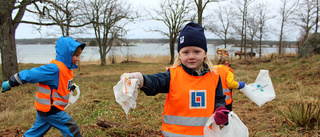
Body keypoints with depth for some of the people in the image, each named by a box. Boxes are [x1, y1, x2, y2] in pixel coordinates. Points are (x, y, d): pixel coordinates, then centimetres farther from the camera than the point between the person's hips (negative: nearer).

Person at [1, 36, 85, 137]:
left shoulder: (66, 67, 3)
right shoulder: (54, 69, -27)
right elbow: (29, 74, -22)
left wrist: (69, 86, 9)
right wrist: (9, 84, -14)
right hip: (50, 109, -9)